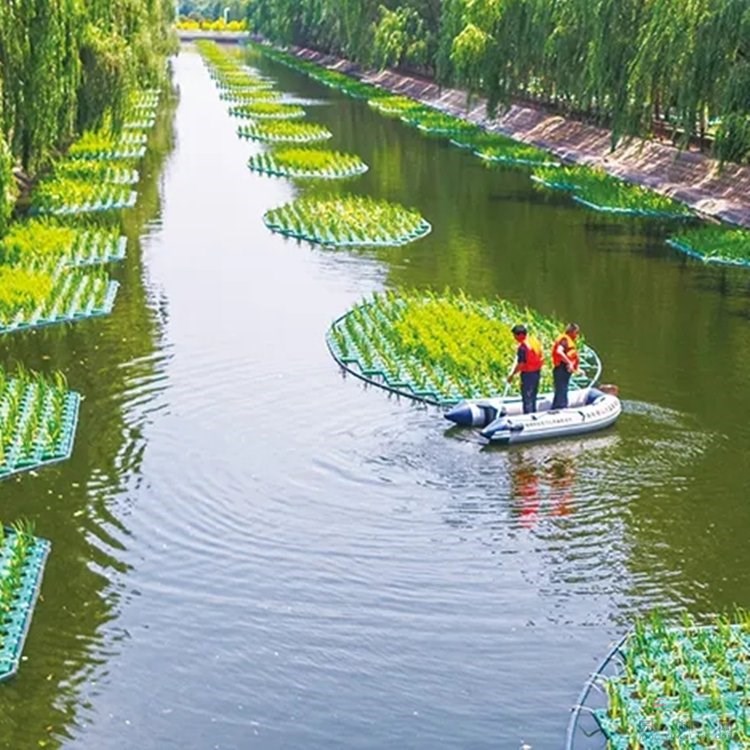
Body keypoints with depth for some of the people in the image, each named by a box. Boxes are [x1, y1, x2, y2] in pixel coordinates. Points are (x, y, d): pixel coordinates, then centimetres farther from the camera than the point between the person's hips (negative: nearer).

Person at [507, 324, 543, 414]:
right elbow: (541, 357, 11)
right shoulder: (535, 340, 3)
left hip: (528, 373, -9)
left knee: (527, 396, 1)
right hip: (537, 372, 9)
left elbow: (520, 364, -22)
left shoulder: (523, 346, -23)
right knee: (533, 395, 20)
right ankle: (533, 413, 29)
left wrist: (512, 374, -11)